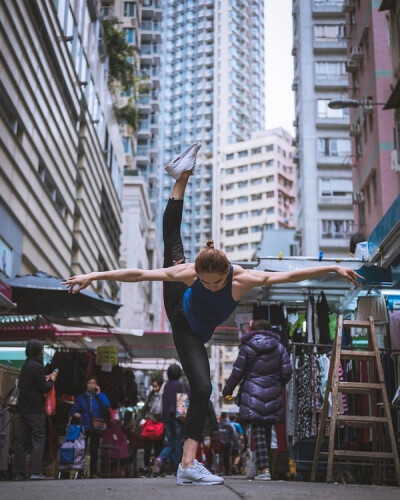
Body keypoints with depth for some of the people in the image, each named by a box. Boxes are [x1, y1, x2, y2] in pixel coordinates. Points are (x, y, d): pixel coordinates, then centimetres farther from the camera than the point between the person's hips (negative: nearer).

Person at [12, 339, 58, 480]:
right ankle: (35, 472, -12)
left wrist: (45, 379, 15)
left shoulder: (25, 365, 13)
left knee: (21, 440, 7)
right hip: (35, 409, -8)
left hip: (23, 407, 8)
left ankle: (18, 473, 7)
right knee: (39, 439, -5)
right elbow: (44, 389, -12)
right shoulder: (37, 366, -13)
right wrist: (51, 380, 5)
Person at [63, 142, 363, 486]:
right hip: (179, 310, 0)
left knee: (202, 389, -11)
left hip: (194, 334, 0)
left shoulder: (243, 279, -40)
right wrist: (94, 275, -36)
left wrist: (333, 268, -35)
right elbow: (139, 275, -36)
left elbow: (290, 275, -36)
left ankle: (188, 464, -7)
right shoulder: (188, 273, -39)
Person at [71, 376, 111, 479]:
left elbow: (107, 406, -9)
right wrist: (75, 414, -19)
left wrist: (98, 394, -9)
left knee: (94, 451, 5)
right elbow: (74, 410, 4)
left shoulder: (101, 396, 9)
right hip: (84, 428, -1)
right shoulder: (80, 397, 8)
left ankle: (93, 473, 10)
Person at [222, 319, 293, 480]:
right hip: (273, 397, 3)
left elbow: (237, 373, 0)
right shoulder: (279, 347, 8)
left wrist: (227, 391, 13)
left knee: (258, 432, -4)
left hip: (253, 396, -3)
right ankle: (264, 465, 19)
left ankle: (264, 469, -12)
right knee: (267, 431, 13)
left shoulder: (246, 347, 0)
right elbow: (287, 371, 4)